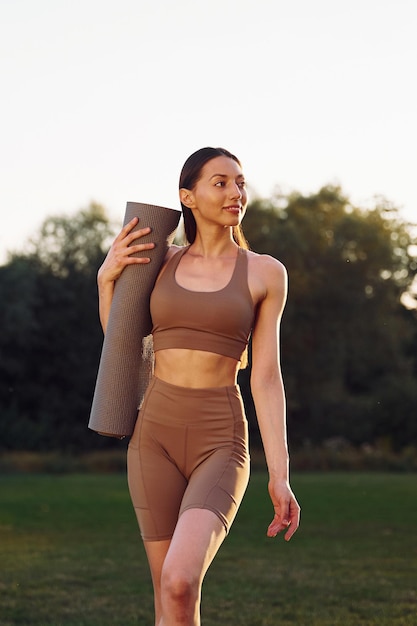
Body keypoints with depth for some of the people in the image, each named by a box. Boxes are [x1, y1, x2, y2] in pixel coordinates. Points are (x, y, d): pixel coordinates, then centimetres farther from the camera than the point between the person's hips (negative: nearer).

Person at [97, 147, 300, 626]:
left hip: (219, 444, -3)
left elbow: (266, 377, -1)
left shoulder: (265, 273, 1)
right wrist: (106, 277, 3)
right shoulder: (159, 260, 9)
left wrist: (280, 475, -7)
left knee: (179, 583, -26)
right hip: (155, 436, 3)